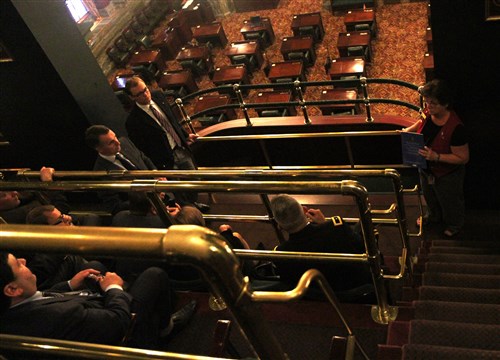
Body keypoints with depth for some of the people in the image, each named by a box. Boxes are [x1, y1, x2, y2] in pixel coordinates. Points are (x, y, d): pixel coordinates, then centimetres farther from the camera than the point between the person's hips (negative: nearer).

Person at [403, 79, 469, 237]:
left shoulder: (455, 127, -38)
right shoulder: (428, 113, -17)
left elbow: (463, 158, -29)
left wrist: (436, 157, -38)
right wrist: (408, 130, -10)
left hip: (447, 175, -6)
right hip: (426, 170, 6)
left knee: (450, 201, 24)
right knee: (430, 197, 33)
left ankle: (454, 224, 55)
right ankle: (434, 216, 64)